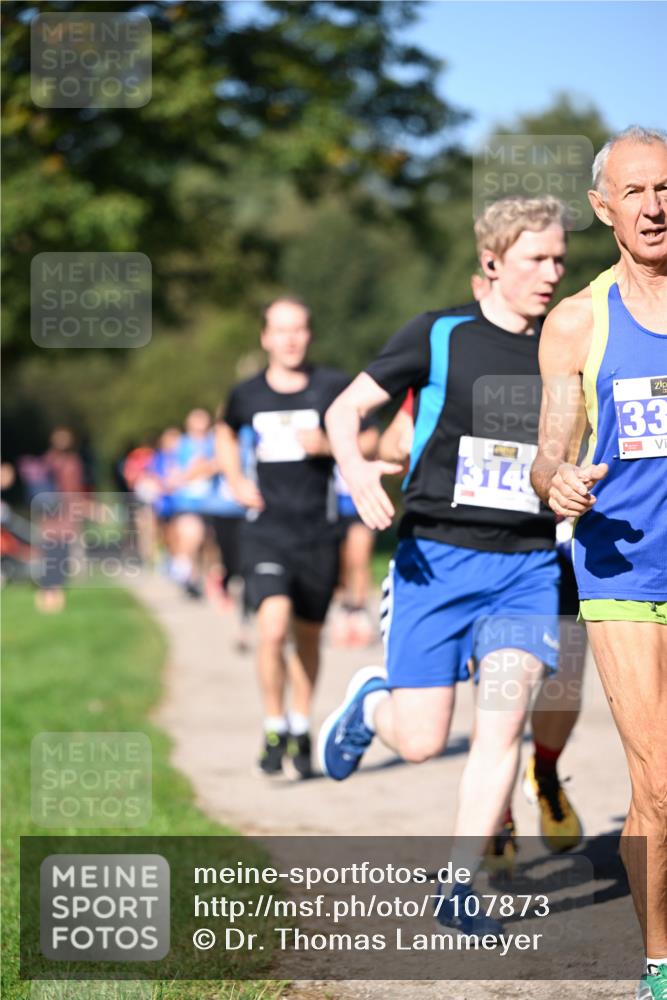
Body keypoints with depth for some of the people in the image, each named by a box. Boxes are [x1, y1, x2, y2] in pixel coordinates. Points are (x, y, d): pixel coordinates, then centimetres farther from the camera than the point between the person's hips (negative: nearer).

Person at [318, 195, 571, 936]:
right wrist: (356, 472, -19)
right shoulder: (437, 337, -3)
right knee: (420, 742, -2)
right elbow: (345, 410, 1)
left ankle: (460, 887, 0)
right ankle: (370, 702, 35)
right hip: (437, 556, -2)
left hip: (528, 564, 2)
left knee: (503, 720, -13)